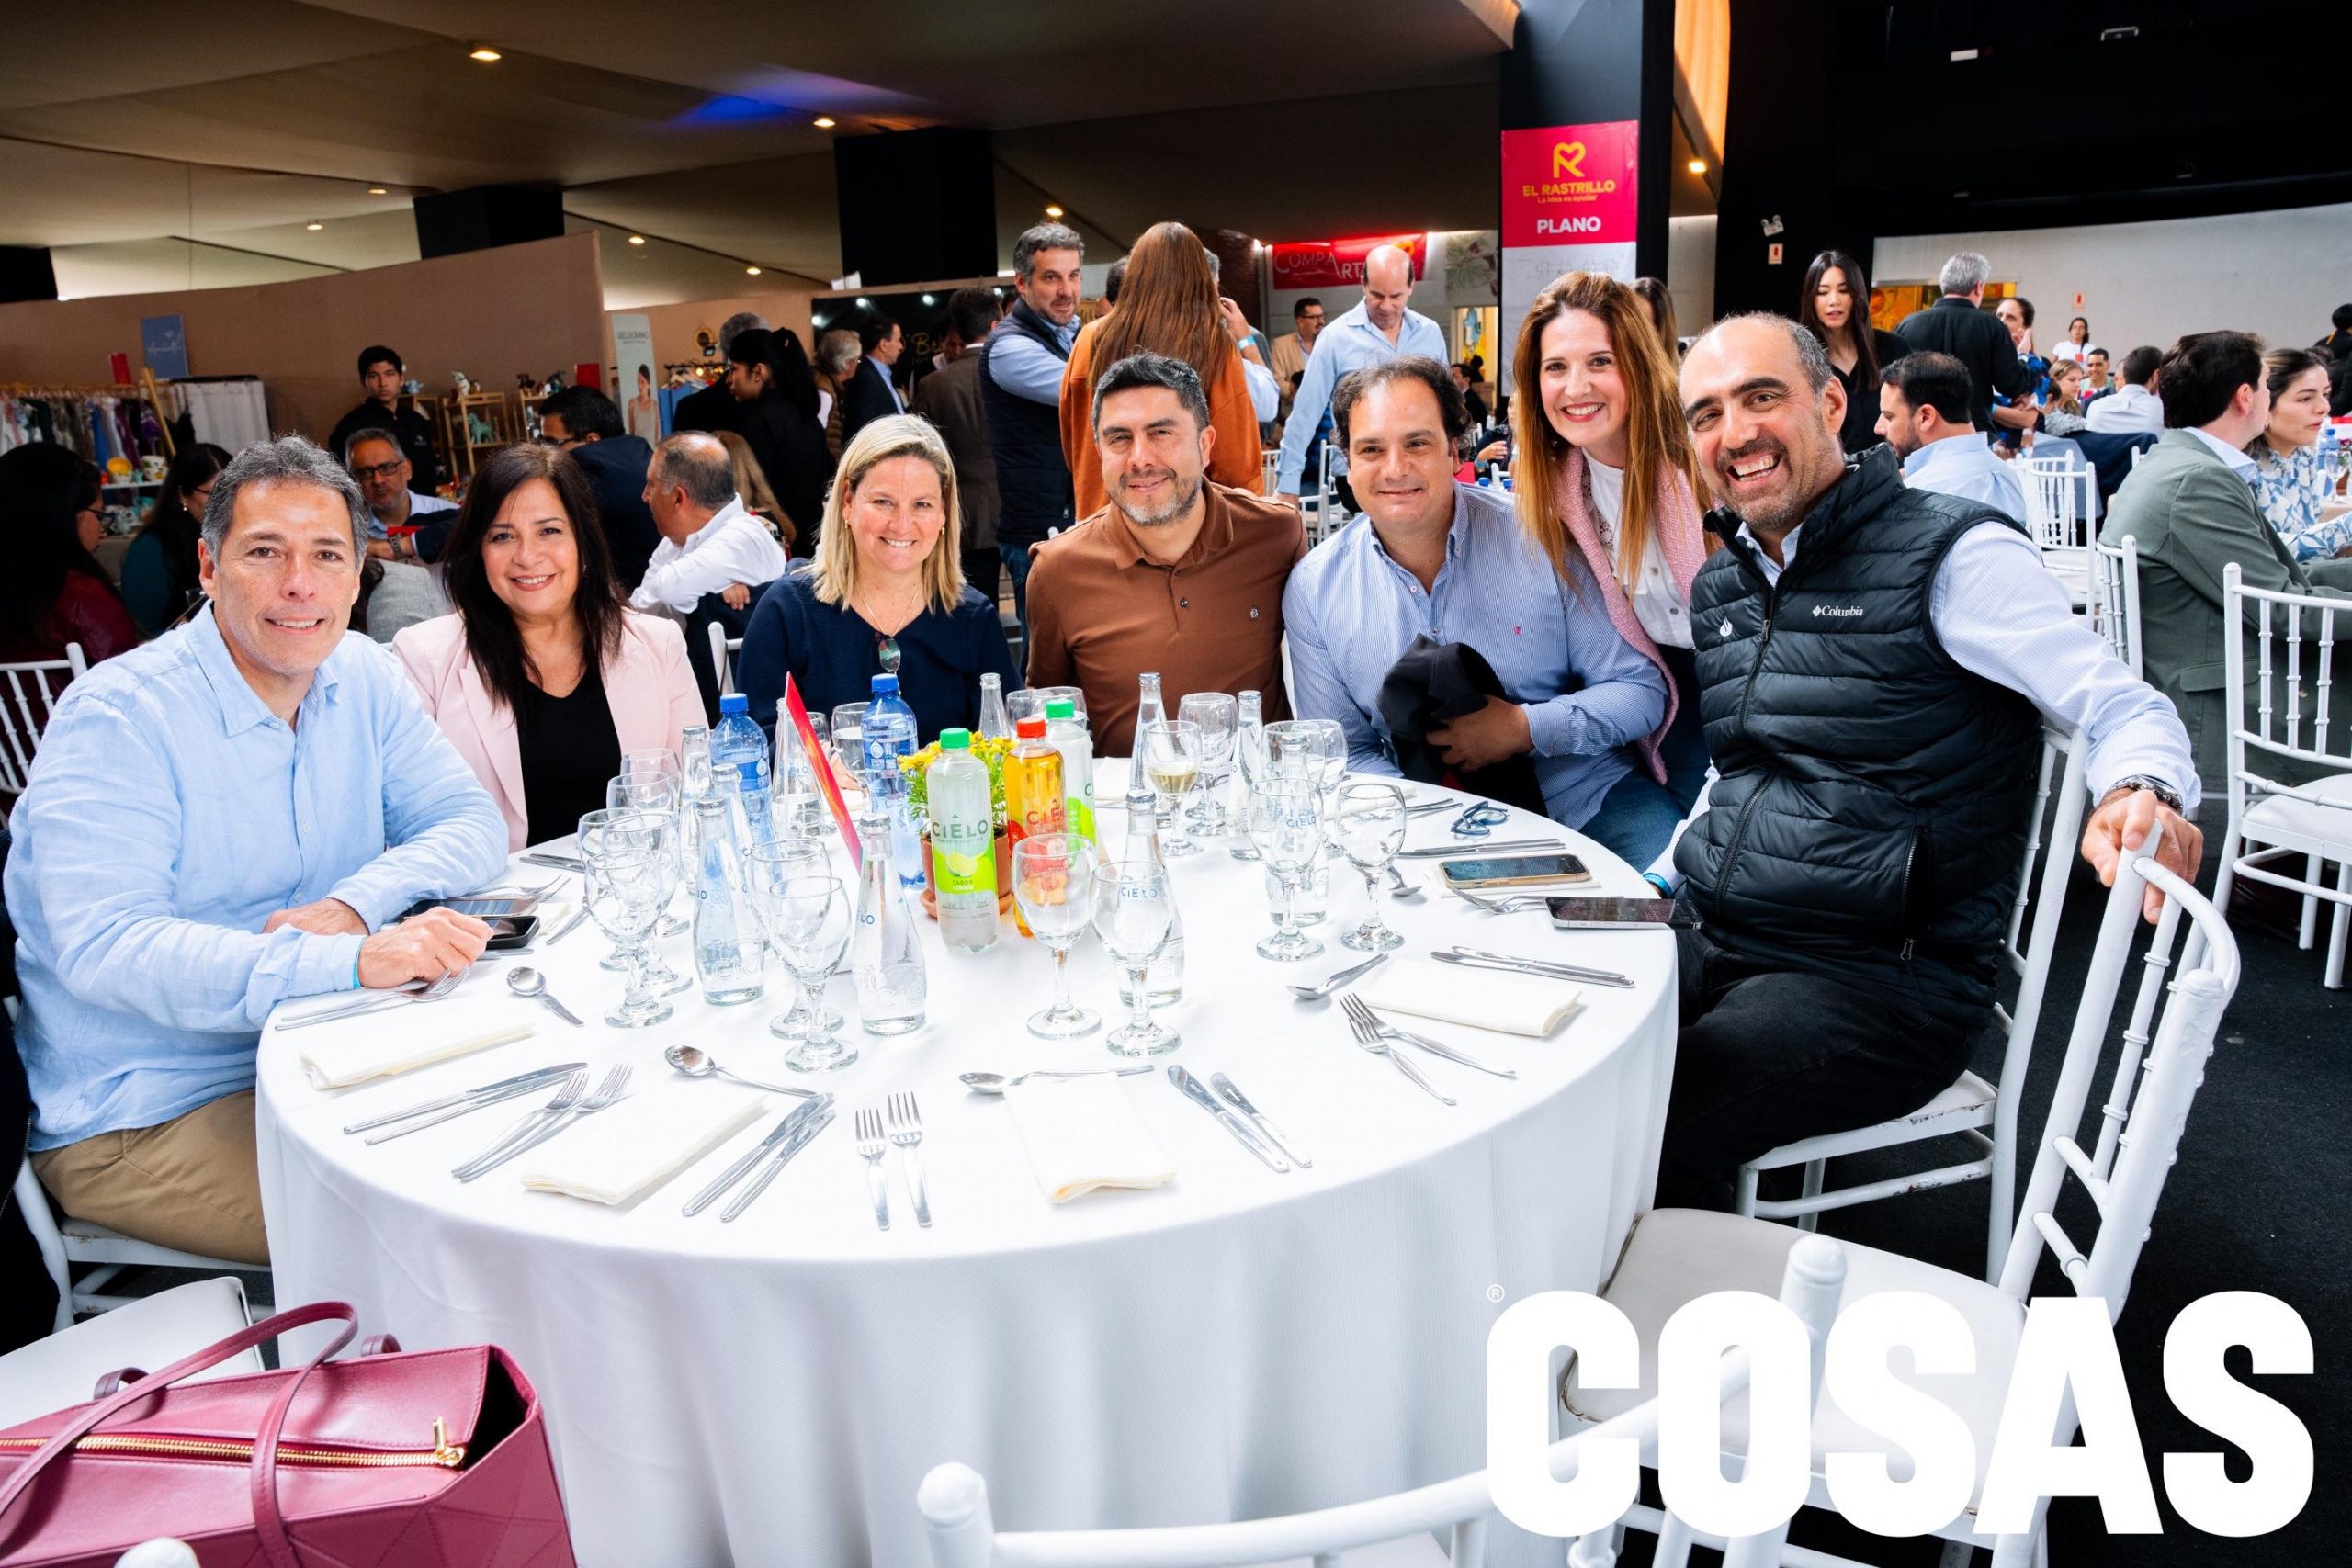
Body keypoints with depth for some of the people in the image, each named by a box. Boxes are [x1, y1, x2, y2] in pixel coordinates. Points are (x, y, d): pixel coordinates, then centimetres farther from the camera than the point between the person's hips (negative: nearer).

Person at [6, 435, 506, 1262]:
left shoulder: (365, 677, 3)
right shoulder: (116, 718, -15)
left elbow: (472, 822, 2)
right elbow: (105, 948, -26)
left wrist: (355, 905, -18)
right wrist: (354, 960, -38)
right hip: (140, 1117, -6)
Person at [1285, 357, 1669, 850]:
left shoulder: (1542, 539, -6)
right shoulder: (1314, 588, -1)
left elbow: (1642, 691, -1)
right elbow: (1344, 752, 5)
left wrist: (1525, 727, -17)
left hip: (1586, 795, -2)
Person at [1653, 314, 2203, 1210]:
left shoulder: (1952, 555, -7)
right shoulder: (1720, 586, 14)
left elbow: (2124, 709, -7)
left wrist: (2143, 793, -28)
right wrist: (1657, 882, 14)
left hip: (1883, 982, -6)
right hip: (1715, 945, 7)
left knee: (1650, 1127, -28)